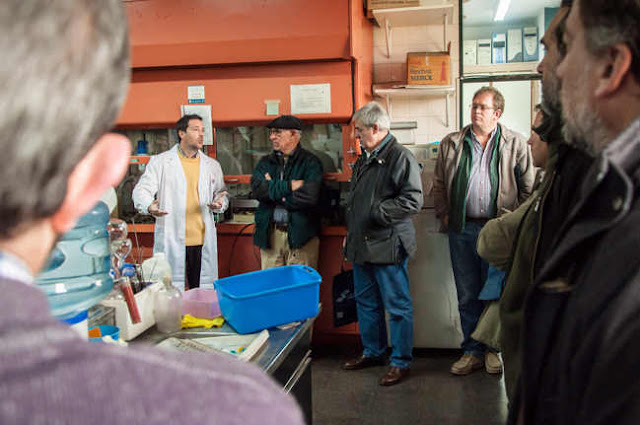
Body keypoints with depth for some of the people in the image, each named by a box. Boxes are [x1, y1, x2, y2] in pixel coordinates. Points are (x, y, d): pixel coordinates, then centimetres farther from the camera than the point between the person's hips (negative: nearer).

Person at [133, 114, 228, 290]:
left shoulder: (212, 165, 15)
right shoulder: (160, 161, 5)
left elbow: (221, 193, 20)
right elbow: (142, 189, -1)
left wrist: (219, 203, -5)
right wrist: (149, 206, -24)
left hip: (202, 240, 3)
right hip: (170, 241, -3)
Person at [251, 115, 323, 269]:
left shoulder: (310, 162, -2)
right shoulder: (265, 162, 13)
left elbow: (309, 197, -16)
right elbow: (257, 189, -5)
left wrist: (273, 190, -6)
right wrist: (289, 186, -13)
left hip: (301, 235, -3)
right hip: (269, 234, 3)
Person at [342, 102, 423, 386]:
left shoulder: (400, 157, -13)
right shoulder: (364, 159, 16)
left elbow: (413, 201, -21)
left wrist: (376, 212, -19)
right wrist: (351, 233, 21)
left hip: (388, 247, -9)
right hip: (362, 246, 9)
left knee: (397, 306, 2)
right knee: (366, 303, 18)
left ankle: (401, 362, 13)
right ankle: (373, 352, 34)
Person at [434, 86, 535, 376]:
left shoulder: (515, 144, 4)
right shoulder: (451, 144, 10)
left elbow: (528, 187, 6)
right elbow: (439, 184, 14)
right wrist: (444, 215, 3)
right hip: (462, 230, 2)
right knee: (467, 296, 8)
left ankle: (493, 348, 23)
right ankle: (472, 351, 20)